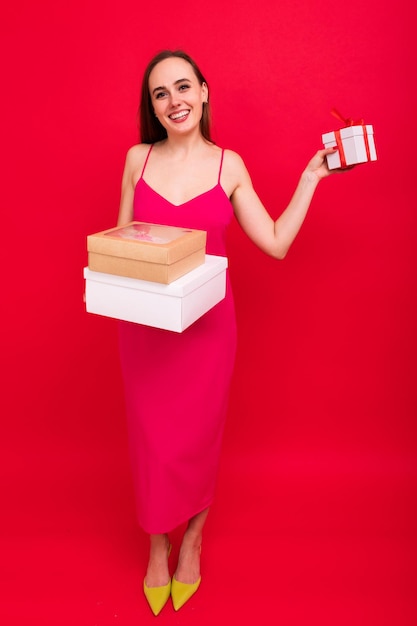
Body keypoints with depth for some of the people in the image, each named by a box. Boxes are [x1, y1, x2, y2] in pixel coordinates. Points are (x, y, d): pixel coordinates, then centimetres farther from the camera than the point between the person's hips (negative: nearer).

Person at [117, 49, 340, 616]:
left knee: (199, 432, 11)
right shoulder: (137, 159, 2)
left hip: (206, 319, -1)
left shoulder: (229, 165, -1)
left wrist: (310, 177, -2)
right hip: (143, 321, 1)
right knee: (151, 433, 10)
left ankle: (192, 541, 37)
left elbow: (276, 243, -2)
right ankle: (158, 546, 35)